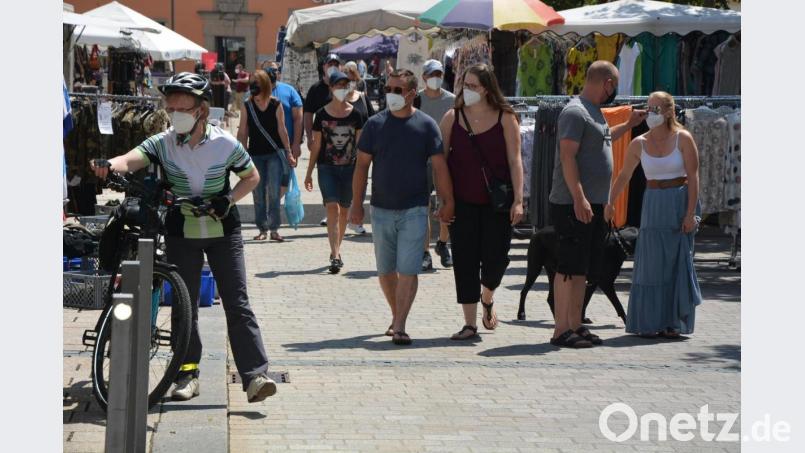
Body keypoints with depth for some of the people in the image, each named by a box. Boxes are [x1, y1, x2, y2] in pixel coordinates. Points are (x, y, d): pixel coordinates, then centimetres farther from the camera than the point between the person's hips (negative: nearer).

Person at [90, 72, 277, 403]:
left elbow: (252, 176, 6)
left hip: (223, 230, -1)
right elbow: (132, 159, -26)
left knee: (237, 304, -6)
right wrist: (109, 165, -49)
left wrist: (229, 198, -12)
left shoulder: (225, 144, -9)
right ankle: (188, 373, 18)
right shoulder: (162, 143, -8)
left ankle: (255, 374, -9)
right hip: (181, 232, 2)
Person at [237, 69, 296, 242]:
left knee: (273, 192, -8)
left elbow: (282, 131, 1)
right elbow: (242, 132, 5)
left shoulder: (276, 105, -3)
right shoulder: (247, 106, 1)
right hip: (255, 155, 2)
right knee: (258, 194, 5)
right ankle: (262, 229, 14)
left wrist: (288, 153, 2)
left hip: (275, 153, -2)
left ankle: (274, 229, -3)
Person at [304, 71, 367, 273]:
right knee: (332, 208, -14)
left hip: (349, 167, 2)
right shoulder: (322, 115, 0)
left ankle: (336, 251, 25)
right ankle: (335, 256, -19)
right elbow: (316, 145, 5)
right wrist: (309, 172, 6)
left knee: (344, 210, 10)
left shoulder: (356, 114, 3)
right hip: (327, 167, -2)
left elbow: (360, 143, 7)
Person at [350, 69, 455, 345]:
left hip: (414, 210, -3)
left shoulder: (426, 125, -2)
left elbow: (439, 167, 1)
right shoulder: (375, 124, 2)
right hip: (381, 209, 3)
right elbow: (362, 166, 5)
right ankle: (396, 316, 30)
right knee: (385, 271, 12)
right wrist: (357, 204, 0)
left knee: (408, 270, -9)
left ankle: (399, 327, -9)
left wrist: (448, 202, -1)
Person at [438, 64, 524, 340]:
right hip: (462, 203, 1)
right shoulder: (452, 118, 3)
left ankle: (487, 298, 32)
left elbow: (514, 160, -3)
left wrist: (518, 200, -10)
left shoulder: (505, 118, -1)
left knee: (495, 259, -2)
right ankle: (470, 324, 8)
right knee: (465, 262, 0)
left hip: (496, 203, -1)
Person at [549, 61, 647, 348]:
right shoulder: (575, 112, -14)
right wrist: (579, 199, -26)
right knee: (569, 268, -8)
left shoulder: (593, 111, 18)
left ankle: (576, 326, 19)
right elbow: (567, 156, -21)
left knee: (582, 269, 13)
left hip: (593, 204, 10)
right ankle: (561, 331, -6)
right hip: (574, 204, -10)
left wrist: (629, 125, 39)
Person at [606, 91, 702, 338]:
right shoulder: (639, 144, 3)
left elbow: (693, 177, -9)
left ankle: (673, 322, 6)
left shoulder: (683, 139, -6)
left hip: (680, 202, -3)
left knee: (677, 262, 0)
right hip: (653, 204, 3)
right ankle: (649, 322, 5)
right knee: (651, 263, 0)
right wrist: (610, 203, 8)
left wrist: (690, 213, -14)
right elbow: (624, 176, 14)